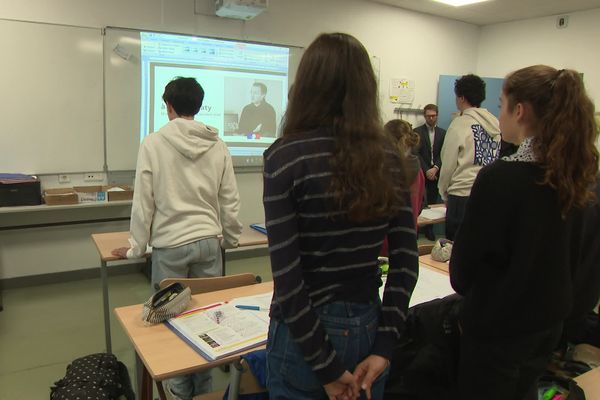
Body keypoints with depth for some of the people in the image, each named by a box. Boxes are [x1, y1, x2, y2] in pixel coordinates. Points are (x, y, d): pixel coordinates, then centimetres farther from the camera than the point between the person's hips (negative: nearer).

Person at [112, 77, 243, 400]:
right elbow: (230, 200, 4)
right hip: (209, 241, 3)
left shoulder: (153, 143, -6)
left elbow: (143, 201, -5)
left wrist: (136, 247, 6)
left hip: (170, 246, -3)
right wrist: (230, 238, 17)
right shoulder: (217, 145, 1)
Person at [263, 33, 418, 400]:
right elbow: (407, 261, -4)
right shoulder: (388, 156, -3)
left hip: (304, 336, -4)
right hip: (369, 327, 4)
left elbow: (288, 277, -20)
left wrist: (327, 368, -10)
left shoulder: (286, 155, -17)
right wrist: (383, 348, -1)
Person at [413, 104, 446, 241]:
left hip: (435, 173, 2)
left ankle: (429, 229, 14)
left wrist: (435, 168, -12)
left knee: (432, 202, 5)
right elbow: (416, 153, -5)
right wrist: (426, 170, -12)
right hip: (421, 172, -2)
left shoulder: (442, 133, 11)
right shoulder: (417, 131, 2)